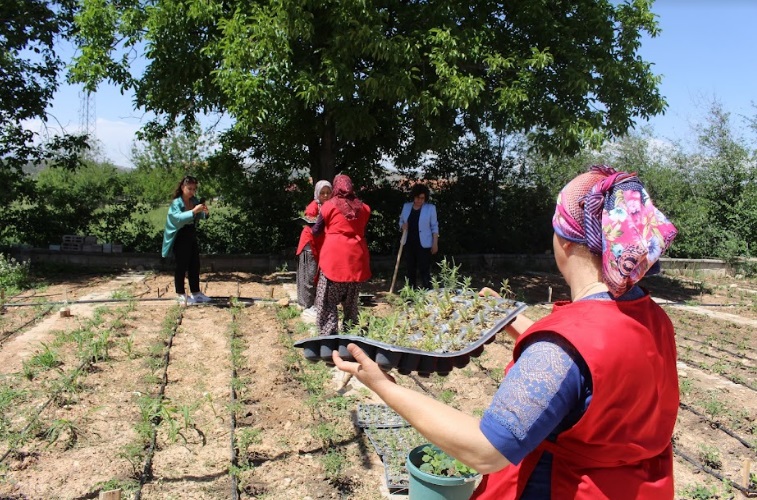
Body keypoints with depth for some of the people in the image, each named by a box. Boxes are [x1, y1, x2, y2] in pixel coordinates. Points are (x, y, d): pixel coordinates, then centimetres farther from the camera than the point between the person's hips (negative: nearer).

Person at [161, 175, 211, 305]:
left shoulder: (195, 201, 5)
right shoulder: (176, 203, -13)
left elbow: (201, 217, 3)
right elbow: (178, 218, -28)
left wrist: (205, 212, -19)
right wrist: (194, 211, -36)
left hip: (192, 237, 7)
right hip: (180, 239, -7)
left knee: (195, 265, 10)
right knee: (182, 267, 0)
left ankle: (195, 292, 20)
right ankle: (181, 294, 10)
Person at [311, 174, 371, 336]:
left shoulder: (329, 206, 0)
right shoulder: (363, 207, 8)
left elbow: (316, 231, 9)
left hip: (334, 257, -4)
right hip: (356, 257, 4)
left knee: (328, 300, 2)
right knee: (351, 300, 15)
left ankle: (329, 334, -2)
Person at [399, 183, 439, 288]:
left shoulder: (430, 208, -3)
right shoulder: (406, 206, 8)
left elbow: (434, 227, -2)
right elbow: (401, 221, 15)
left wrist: (435, 243, -7)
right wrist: (403, 226, -8)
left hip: (424, 244, -4)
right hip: (409, 243, 4)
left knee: (424, 270, -5)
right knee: (410, 269, 10)